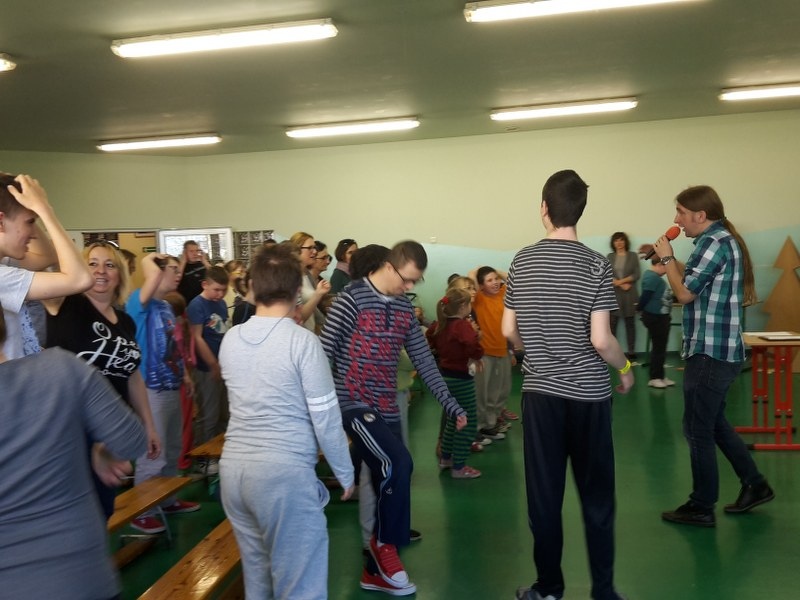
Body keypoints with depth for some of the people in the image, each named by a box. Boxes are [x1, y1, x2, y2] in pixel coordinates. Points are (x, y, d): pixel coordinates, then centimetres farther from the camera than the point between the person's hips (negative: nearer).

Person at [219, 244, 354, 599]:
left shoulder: (230, 339, 5)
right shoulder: (303, 341, -12)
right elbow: (325, 417, -10)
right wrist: (345, 473, 4)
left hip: (234, 467, 7)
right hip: (285, 471, -6)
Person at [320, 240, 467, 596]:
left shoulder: (404, 309, 9)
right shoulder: (352, 298, -12)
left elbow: (424, 361, 11)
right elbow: (324, 353, -12)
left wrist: (452, 405, 7)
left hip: (387, 409, 7)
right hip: (353, 405, -7)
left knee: (387, 480, 9)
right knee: (399, 464, -24)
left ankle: (375, 571, 26)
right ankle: (386, 544, 1)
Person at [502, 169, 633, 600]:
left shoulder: (521, 262, 0)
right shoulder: (595, 265, -9)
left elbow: (509, 331, 4)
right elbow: (601, 340, -13)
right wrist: (625, 370, 6)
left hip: (539, 392, 2)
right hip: (588, 394, -2)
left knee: (543, 495, 10)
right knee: (596, 496, 10)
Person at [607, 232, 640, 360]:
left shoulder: (633, 256, 6)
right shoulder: (610, 257, 9)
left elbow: (636, 275, -1)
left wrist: (622, 281, -12)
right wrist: (621, 285, -12)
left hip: (629, 295, -1)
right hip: (613, 294, 1)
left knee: (630, 323, 3)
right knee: (612, 323, -2)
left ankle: (631, 351, 7)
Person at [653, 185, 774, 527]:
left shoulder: (714, 242, -17)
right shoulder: (724, 239, 16)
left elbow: (684, 293, -18)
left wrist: (667, 258, -6)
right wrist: (672, 263, 8)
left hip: (709, 352, -10)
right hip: (720, 350, 10)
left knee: (698, 430, -1)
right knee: (714, 424, 21)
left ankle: (701, 508, 10)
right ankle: (754, 485, 29)